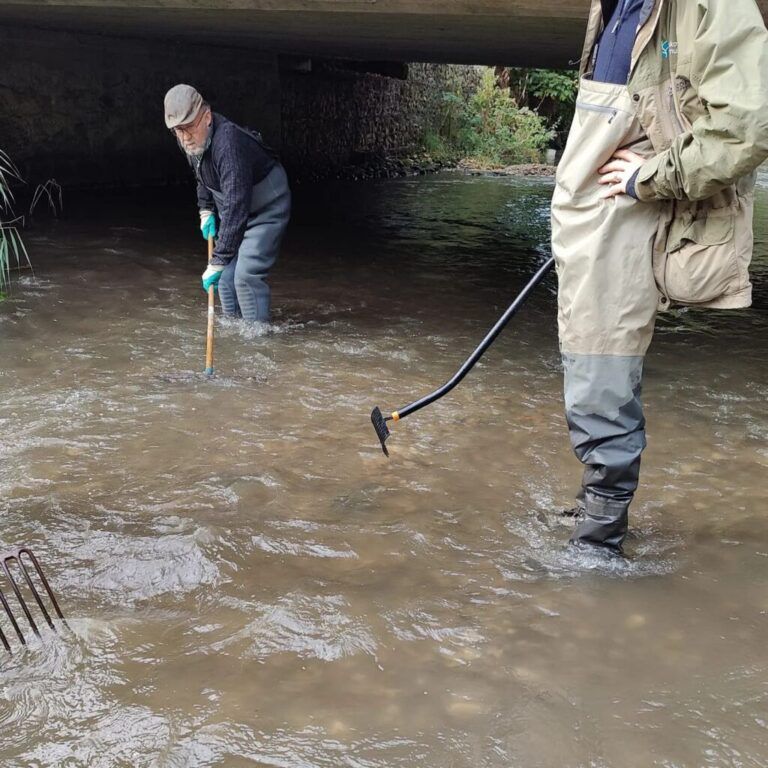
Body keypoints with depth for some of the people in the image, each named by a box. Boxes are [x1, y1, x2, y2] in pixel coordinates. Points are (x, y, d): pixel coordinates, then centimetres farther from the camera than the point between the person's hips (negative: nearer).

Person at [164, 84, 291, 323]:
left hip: (267, 207, -8)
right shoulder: (191, 141, -9)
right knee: (226, 275, 7)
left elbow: (235, 208, -41)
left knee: (247, 274, -20)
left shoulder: (228, 144, -37)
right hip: (237, 209, 9)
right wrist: (206, 210, 7)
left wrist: (218, 261, -41)